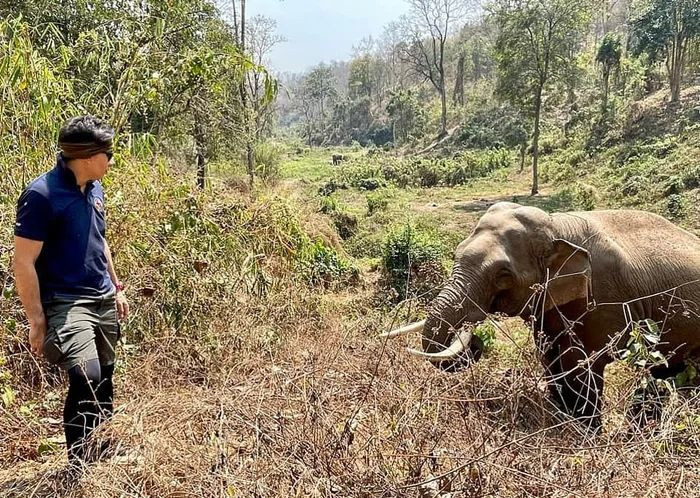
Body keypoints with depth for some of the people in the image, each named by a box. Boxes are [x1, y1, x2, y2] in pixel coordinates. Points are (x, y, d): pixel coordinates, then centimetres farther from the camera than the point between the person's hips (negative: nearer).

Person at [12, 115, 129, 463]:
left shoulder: (94, 189, 8)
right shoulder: (42, 195, -16)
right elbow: (24, 263, -15)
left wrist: (116, 288, 21)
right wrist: (37, 320, -15)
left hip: (103, 302, 8)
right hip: (65, 303, -7)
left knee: (103, 381, 14)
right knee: (86, 377, -22)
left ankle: (103, 456, 31)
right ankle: (79, 466, -3)